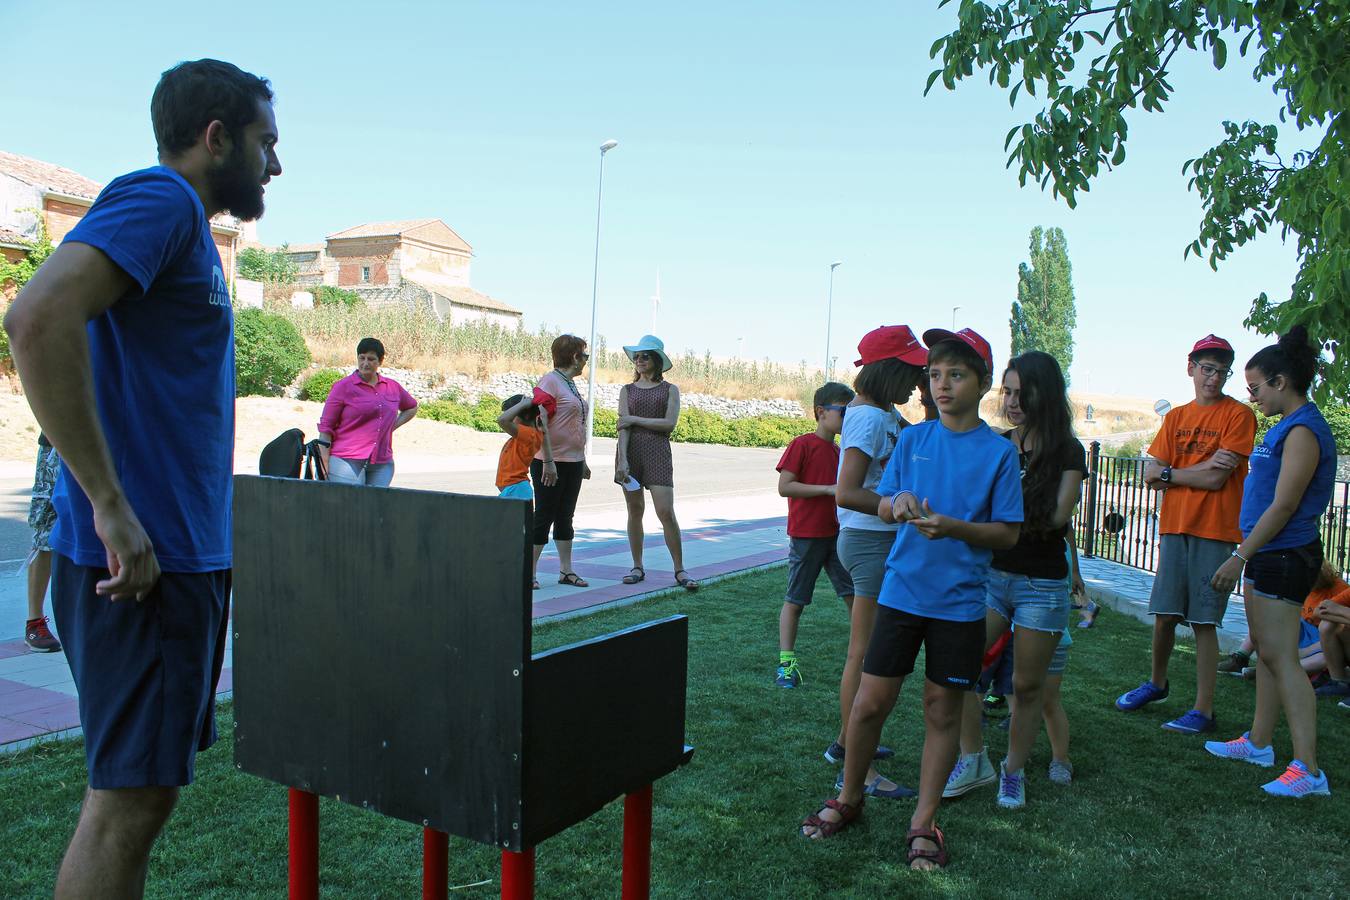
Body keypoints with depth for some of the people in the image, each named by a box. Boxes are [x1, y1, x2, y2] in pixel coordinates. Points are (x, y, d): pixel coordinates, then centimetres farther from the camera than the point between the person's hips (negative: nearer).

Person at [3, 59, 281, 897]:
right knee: (131, 795, -1)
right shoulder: (159, 199, -10)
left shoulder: (184, 225, 19)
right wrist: (111, 506, -24)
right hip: (143, 563, -9)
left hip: (180, 556, 9)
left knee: (144, 783, 16)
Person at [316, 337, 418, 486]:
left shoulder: (393, 387, 13)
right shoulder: (343, 387, 1)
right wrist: (325, 467, -5)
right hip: (347, 461, -4)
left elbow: (411, 407, 33)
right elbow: (325, 426, 0)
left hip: (382, 465, 4)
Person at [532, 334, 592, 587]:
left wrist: (582, 461, 21)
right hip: (551, 462, -8)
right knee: (544, 516, -3)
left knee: (565, 517, 12)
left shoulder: (571, 383, 15)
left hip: (572, 462, 9)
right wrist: (548, 461, -24)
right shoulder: (550, 381, -12)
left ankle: (566, 571, 19)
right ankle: (530, 572, 5)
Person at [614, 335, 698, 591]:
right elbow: (623, 427, 0)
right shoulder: (627, 390, 11)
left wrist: (635, 419, -6)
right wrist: (622, 459, -12)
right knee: (635, 510, 5)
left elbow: (670, 423, -6)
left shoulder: (669, 390, 7)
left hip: (658, 453, -2)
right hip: (630, 452, 2)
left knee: (666, 512, -8)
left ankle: (680, 570, 0)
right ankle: (637, 567, 14)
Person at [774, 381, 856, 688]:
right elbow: (784, 487, -17)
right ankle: (787, 662, 13)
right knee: (795, 600, 4)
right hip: (806, 536, -6)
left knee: (854, 595, 5)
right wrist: (828, 489, -20)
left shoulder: (838, 451, 12)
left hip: (836, 534, 6)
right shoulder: (802, 444, -10)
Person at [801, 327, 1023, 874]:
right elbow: (881, 505, 9)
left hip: (960, 602, -2)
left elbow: (1008, 534, -4)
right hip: (902, 591, 2)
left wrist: (952, 527, -20)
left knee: (942, 709, 9)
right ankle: (848, 799, 28)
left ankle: (923, 823, 24)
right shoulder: (912, 439, 4)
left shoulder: (998, 451, -4)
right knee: (870, 701, 5)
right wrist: (896, 504, -15)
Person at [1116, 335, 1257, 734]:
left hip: (1214, 532, -4)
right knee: (1164, 615, 10)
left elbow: (1215, 480, -13)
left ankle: (1203, 709, 6)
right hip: (1173, 527, 4)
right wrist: (1198, 468, -9)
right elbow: (1150, 474, 4)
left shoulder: (1239, 415, -3)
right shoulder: (1175, 417, 12)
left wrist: (1170, 472, -2)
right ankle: (1157, 683, 31)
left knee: (1203, 622, -2)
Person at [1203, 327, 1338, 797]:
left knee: (1281, 658, -9)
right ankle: (1259, 743, 28)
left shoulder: (1303, 431, -17)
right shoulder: (1287, 426, 14)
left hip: (1284, 558, -10)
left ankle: (1308, 770, -6)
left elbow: (1283, 506, -21)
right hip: (1267, 555, 10)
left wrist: (1239, 556, -17)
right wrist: (1246, 555, 20)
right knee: (1265, 653, 17)